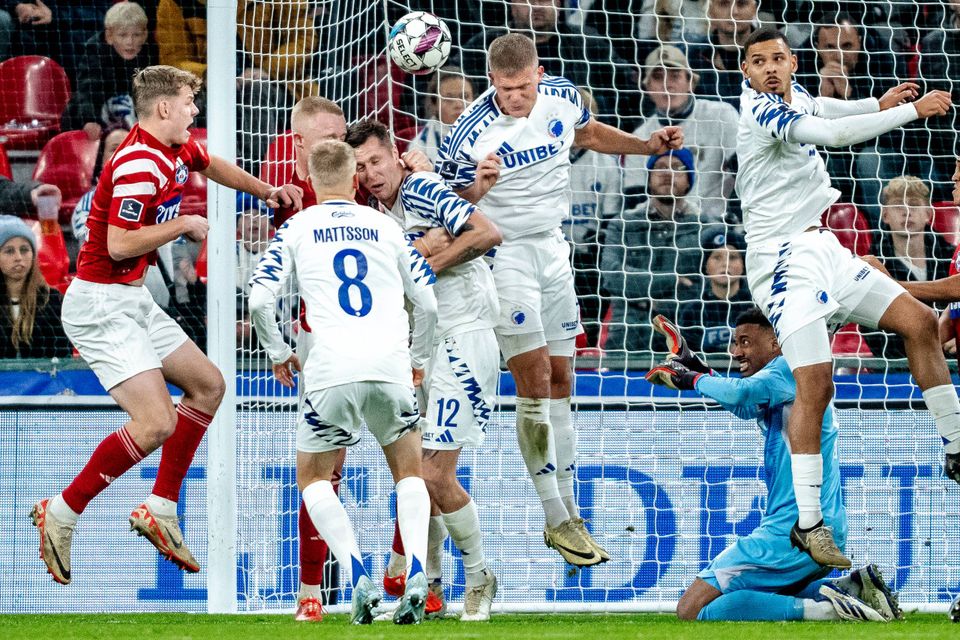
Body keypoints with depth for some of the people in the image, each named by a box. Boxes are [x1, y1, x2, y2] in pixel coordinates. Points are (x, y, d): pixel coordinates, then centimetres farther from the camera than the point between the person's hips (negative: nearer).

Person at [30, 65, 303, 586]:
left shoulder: (179, 150, 9)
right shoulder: (140, 163, -22)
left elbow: (213, 166, 34)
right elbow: (119, 244, -29)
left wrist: (265, 190, 25)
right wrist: (185, 225, -17)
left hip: (133, 302, 11)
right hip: (101, 305, -11)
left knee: (207, 386, 16)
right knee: (156, 423, -19)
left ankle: (160, 509, 18)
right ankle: (61, 513, -8)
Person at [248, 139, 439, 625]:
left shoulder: (296, 229, 10)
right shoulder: (386, 227, 17)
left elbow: (259, 298, 1)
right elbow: (427, 301, 18)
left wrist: (278, 352, 17)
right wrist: (418, 359, 34)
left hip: (331, 370, -2)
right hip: (391, 366, 2)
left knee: (313, 478, 15)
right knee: (409, 473, 19)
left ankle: (359, 580, -6)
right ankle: (416, 576, -4)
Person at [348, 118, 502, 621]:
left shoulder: (422, 189, -12)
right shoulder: (381, 211, 13)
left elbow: (489, 234, -24)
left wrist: (430, 264, -19)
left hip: (464, 338, -9)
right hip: (423, 346, 9)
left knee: (435, 476, -11)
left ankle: (479, 578, 7)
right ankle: (430, 588, 20)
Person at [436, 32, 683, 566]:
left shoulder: (563, 97, -5)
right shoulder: (472, 132, -21)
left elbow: (589, 134, 18)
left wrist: (648, 145, 8)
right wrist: (477, 188, -35)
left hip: (552, 248, 6)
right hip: (501, 254, -6)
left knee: (561, 381, 9)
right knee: (534, 378, -12)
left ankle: (570, 514, 16)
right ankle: (557, 520, -6)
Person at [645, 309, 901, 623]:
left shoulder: (791, 368, -10)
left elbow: (738, 394, -26)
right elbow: (745, 407, 37)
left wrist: (691, 379, -8)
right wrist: (692, 364, 30)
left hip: (793, 534, -10)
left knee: (692, 610, -12)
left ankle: (819, 609, -20)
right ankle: (855, 587, 10)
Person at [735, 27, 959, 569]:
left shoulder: (793, 94, 10)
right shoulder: (762, 112, -17)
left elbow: (817, 108, 35)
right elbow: (833, 134, -29)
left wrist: (877, 105, 19)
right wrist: (913, 110, -24)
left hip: (823, 248, 9)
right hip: (785, 258, -9)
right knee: (816, 384, -18)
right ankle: (808, 524, -16)